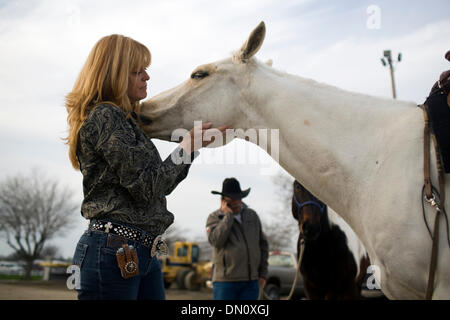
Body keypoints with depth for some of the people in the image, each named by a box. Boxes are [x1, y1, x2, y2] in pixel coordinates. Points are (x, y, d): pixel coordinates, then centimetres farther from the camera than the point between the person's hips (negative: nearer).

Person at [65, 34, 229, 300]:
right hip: (113, 251, -10)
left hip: (143, 253, 10)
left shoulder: (125, 119, 18)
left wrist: (194, 143, 18)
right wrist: (188, 145, -8)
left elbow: (159, 184, 20)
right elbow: (148, 186, -16)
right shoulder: (106, 117, -12)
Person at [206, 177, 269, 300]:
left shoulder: (252, 215, 11)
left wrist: (263, 274, 11)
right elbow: (216, 240, -20)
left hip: (251, 281, 4)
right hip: (225, 280, -3)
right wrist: (228, 215, -15)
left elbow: (263, 245, 16)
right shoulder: (214, 217, 0)